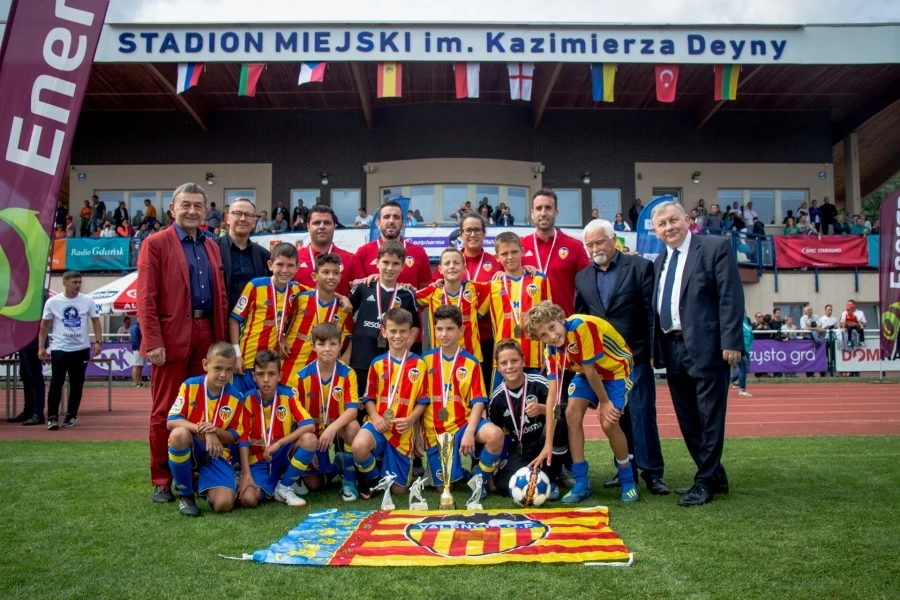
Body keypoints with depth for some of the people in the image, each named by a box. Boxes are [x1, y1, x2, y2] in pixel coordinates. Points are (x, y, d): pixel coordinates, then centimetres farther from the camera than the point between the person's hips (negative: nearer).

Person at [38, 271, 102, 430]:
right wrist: (41, 347, 0)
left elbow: (95, 321, 2)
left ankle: (71, 416, 19)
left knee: (77, 384, 7)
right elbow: (44, 325, 4)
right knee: (56, 383, -3)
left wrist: (97, 341, -10)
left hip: (81, 349, 1)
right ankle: (52, 417, 4)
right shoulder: (52, 302, -3)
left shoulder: (88, 301, -2)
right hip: (59, 349, -1)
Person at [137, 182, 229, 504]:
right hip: (172, 337, -5)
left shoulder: (212, 246, 16)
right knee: (165, 411, 3)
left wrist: (222, 338, 8)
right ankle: (161, 481, 12)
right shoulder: (155, 244, -1)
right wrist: (153, 342, -15)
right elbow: (145, 297, -8)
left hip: (206, 336, 5)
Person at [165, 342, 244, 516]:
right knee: (179, 433, -39)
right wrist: (202, 430, -31)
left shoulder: (236, 397, -4)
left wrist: (216, 431, -22)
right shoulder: (190, 386, -9)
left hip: (216, 453, 1)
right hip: (188, 448, -1)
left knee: (224, 504, -22)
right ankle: (185, 494, -14)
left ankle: (202, 483, 19)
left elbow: (234, 437, 0)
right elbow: (171, 421, -17)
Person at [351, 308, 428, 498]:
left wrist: (411, 419, -15)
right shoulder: (377, 363, 5)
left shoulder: (419, 365, 1)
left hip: (403, 430, 0)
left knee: (398, 489, 2)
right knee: (359, 446, -37)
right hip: (378, 424, 0)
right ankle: (371, 478, -2)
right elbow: (369, 397, 7)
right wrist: (375, 417, -13)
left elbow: (423, 400, 3)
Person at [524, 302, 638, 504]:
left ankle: (627, 481, 6)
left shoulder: (582, 327, -37)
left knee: (608, 423, -18)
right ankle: (581, 483, 1)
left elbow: (590, 370, -27)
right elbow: (552, 395, -15)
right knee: (572, 413, -11)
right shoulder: (551, 350, -15)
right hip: (586, 372, 6)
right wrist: (548, 443, -17)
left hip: (616, 369, -5)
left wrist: (605, 402, -13)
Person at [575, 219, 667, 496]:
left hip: (635, 357, -4)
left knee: (642, 414, -3)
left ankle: (652, 472, 5)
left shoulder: (640, 267, -2)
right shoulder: (582, 278, 10)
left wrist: (653, 352, -10)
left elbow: (652, 312, -6)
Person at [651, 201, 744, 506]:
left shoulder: (716, 247, -3)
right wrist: (653, 349, 10)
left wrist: (731, 342, -17)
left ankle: (705, 483, 7)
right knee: (687, 419, 12)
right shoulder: (659, 261, 17)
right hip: (672, 348, 7)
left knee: (709, 417, -1)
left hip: (706, 346, -7)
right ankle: (714, 475, 25)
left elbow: (730, 296, -10)